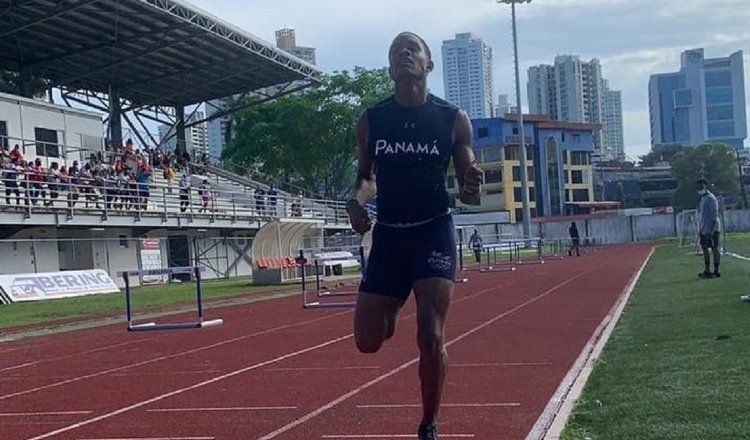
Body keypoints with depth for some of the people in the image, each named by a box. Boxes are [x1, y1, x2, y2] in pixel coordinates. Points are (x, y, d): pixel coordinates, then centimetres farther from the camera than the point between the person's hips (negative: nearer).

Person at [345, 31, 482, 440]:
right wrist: (357, 200, -9)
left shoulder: (454, 119, -2)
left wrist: (472, 190, -21)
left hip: (434, 232, -2)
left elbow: (467, 188, 3)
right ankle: (392, 313, 40)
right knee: (368, 341, 3)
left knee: (430, 338, -10)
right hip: (388, 234, 2)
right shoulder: (370, 120, 2)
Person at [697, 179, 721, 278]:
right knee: (704, 248, 11)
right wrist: (700, 229, 20)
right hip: (704, 229, 10)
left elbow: (714, 215, -17)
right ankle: (707, 270, 18)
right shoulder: (703, 198, 16)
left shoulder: (711, 198, -12)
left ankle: (716, 271, -2)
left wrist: (711, 229, -23)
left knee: (715, 248, -5)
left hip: (712, 229, -10)